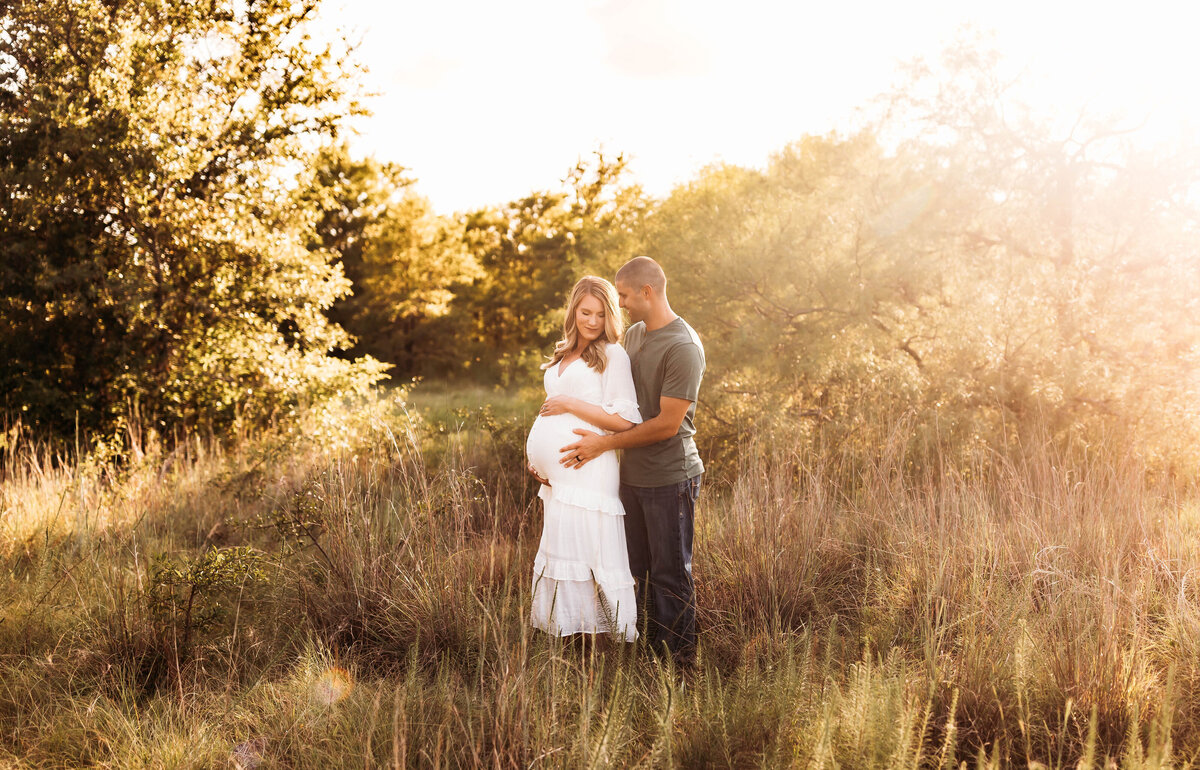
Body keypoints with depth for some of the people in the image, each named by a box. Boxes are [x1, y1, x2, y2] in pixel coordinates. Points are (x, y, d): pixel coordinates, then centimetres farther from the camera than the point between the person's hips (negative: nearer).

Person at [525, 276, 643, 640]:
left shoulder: (613, 356, -4)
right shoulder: (562, 357, 18)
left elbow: (624, 420, -15)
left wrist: (569, 404, -11)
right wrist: (536, 460, 14)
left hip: (587, 472, -8)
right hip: (556, 475, 8)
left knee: (588, 555, -6)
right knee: (559, 555, 10)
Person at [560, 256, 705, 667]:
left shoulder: (683, 347, -18)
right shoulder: (633, 334, 9)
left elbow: (666, 423, -19)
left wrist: (605, 443, -15)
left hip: (670, 479, -8)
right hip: (633, 475, 8)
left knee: (671, 575, 3)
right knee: (641, 570, 15)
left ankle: (680, 664, 16)